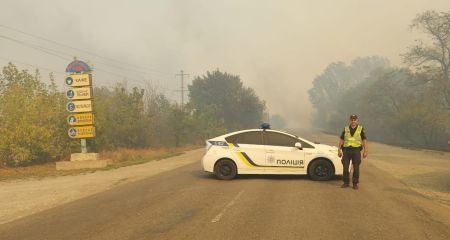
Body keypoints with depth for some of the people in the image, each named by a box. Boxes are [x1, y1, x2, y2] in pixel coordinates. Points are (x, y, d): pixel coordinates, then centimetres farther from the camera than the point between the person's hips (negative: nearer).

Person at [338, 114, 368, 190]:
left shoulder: (361, 129, 3)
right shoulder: (346, 129, 8)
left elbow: (364, 140, 1)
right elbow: (341, 140, 9)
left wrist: (365, 151, -7)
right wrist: (339, 150, 3)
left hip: (356, 150, -1)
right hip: (346, 150, 1)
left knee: (356, 167, -1)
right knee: (345, 167, 0)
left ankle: (355, 183, 10)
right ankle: (346, 183, 12)